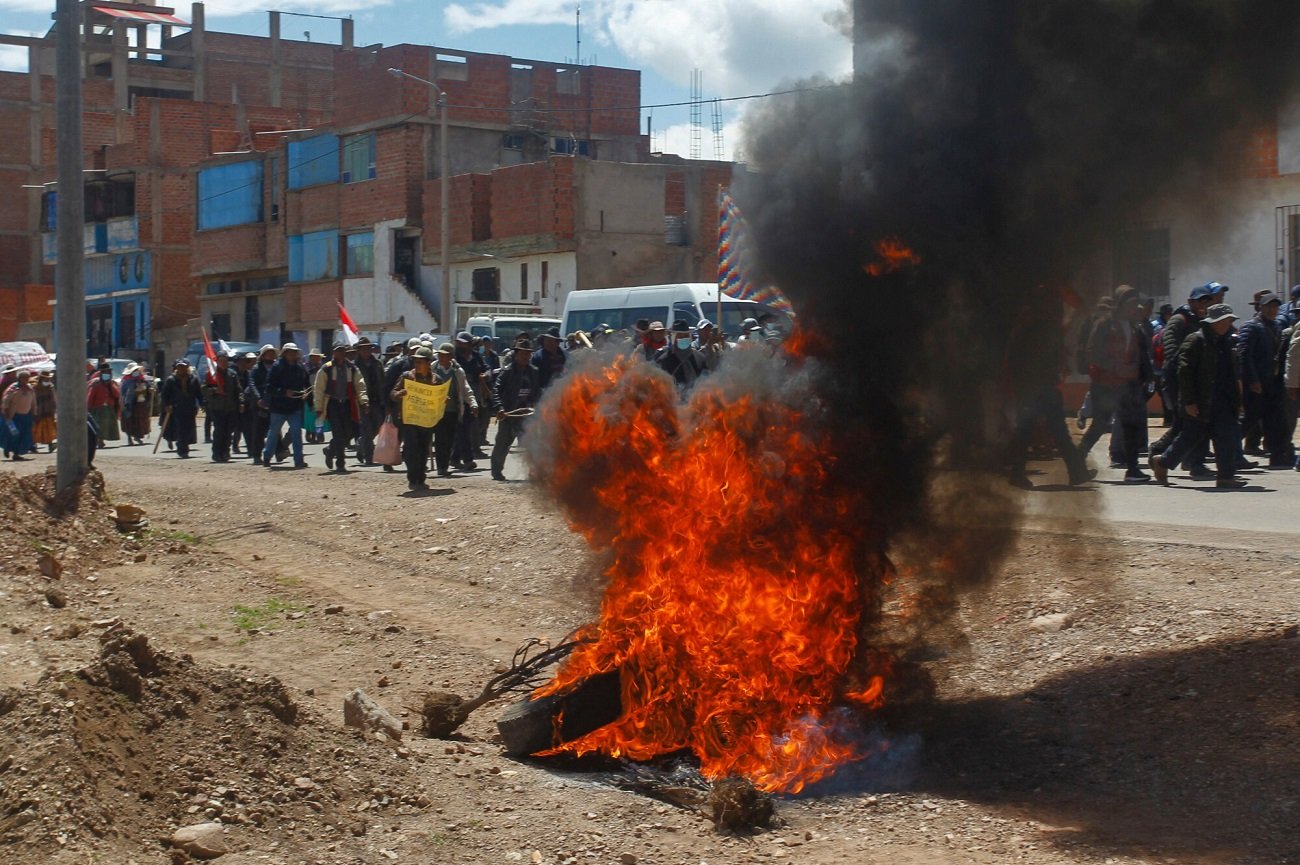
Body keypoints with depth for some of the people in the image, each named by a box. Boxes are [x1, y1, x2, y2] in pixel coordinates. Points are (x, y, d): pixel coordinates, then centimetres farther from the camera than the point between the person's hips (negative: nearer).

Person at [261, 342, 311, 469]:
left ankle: (298, 460, -8)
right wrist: (284, 392, -25)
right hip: (279, 407, -2)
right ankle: (266, 457, 28)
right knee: (274, 433, 12)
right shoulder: (277, 367, -8)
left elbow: (307, 386, 15)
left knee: (296, 432, -7)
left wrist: (306, 393, -7)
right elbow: (270, 387, -13)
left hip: (295, 407, 3)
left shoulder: (301, 368, 6)